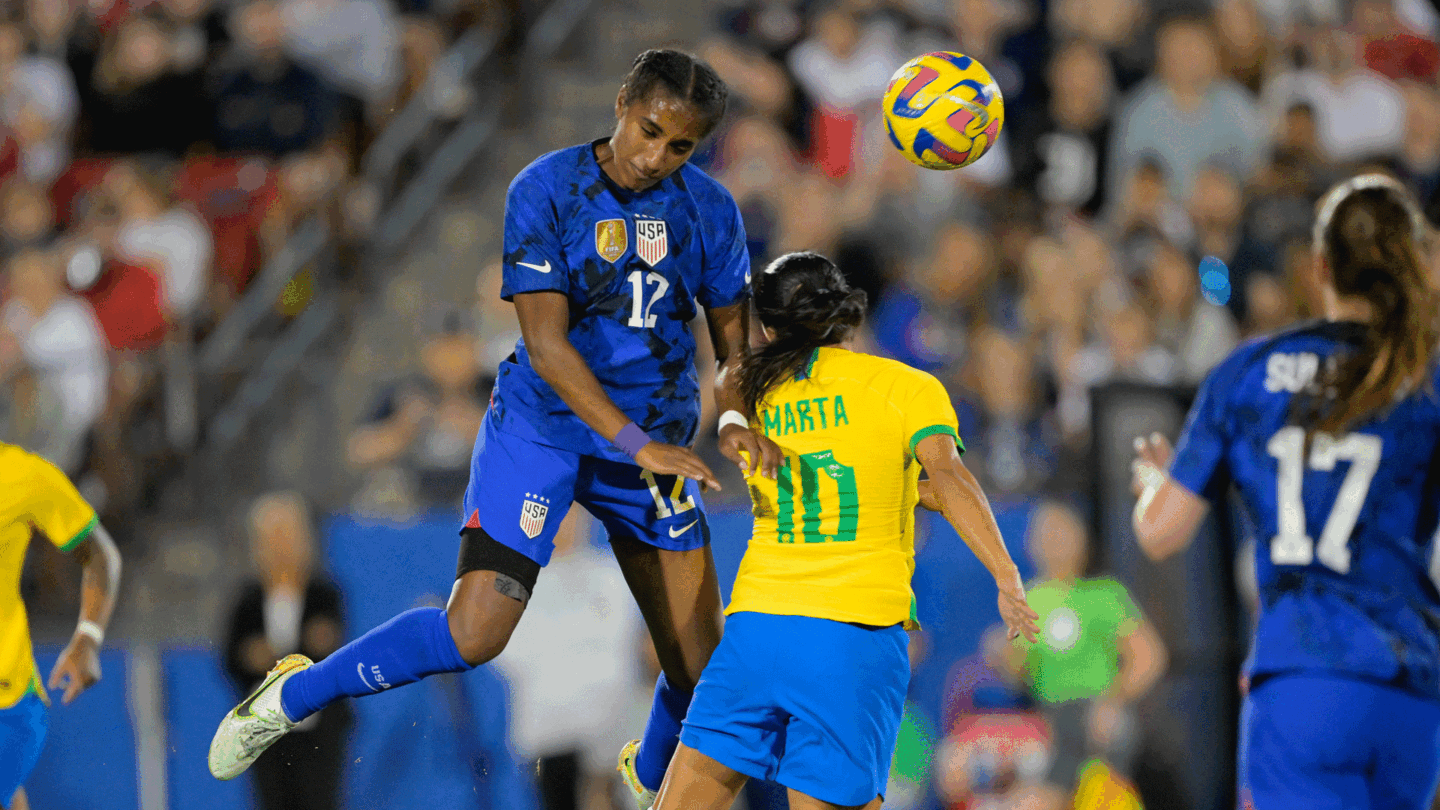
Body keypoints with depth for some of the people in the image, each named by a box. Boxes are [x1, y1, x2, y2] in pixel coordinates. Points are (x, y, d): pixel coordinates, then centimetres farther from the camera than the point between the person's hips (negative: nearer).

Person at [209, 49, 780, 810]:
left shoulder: (708, 209, -3)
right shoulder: (545, 191, -14)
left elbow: (736, 339, 8)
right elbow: (546, 345, -19)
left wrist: (738, 417, -14)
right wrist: (636, 444, -28)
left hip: (657, 442, 4)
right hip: (542, 427, -4)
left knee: (700, 665, 2)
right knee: (473, 634, -19)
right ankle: (293, 695, 4)